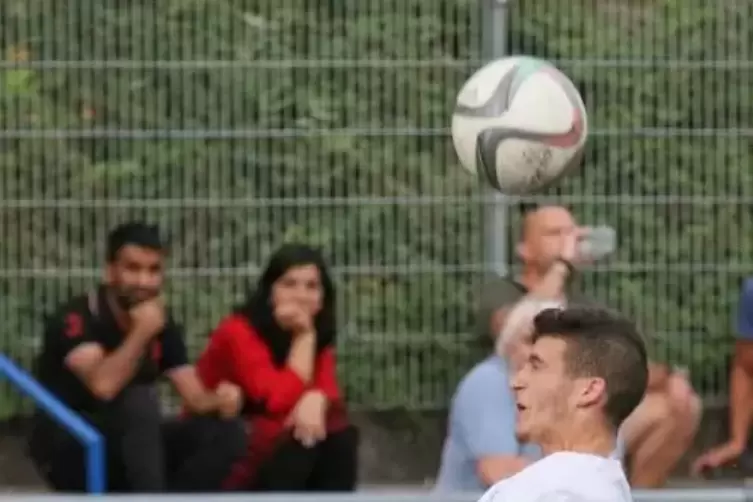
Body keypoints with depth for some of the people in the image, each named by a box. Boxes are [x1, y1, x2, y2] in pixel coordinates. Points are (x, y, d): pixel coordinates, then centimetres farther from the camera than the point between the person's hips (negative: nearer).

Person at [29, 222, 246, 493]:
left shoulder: (162, 324, 2)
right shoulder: (75, 319, -19)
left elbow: (195, 397, -5)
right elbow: (103, 387, -36)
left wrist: (220, 398, -27)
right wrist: (142, 333, -34)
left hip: (130, 447, 7)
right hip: (68, 455, -7)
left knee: (225, 430, -13)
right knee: (139, 403, -35)